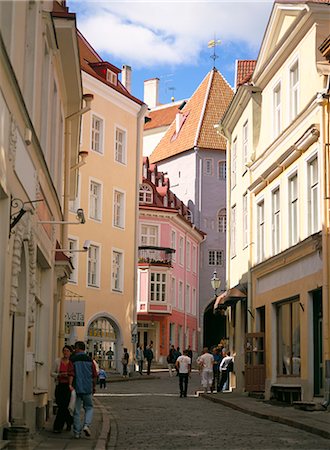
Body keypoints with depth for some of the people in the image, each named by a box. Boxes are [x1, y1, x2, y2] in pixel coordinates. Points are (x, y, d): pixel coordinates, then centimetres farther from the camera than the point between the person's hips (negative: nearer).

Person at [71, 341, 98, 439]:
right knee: (89, 408, 14)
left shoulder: (73, 360, -4)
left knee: (76, 410, 6)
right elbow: (94, 376, 5)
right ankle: (86, 425, -8)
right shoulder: (89, 360, 2)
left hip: (76, 388, -1)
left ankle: (77, 432, 7)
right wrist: (94, 387, 17)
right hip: (88, 388, 1)